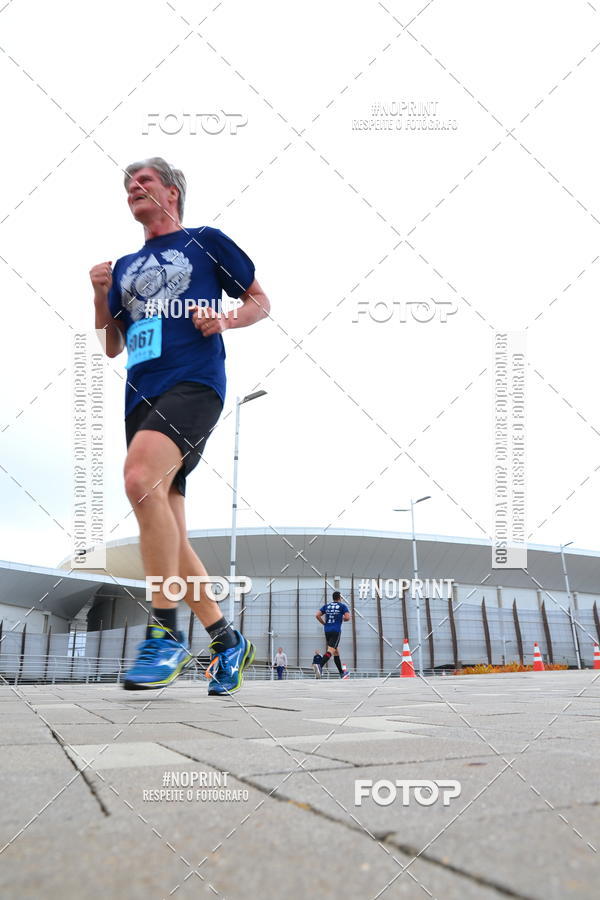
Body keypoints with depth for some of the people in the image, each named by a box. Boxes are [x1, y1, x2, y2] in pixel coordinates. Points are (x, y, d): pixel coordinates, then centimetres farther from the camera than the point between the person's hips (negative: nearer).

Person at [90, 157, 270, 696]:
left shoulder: (205, 242, 12)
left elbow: (261, 302, 13)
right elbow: (112, 348, 24)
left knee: (140, 477, -33)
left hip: (193, 383, -7)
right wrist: (100, 296, 7)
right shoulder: (125, 267, 24)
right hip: (141, 397, 7)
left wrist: (226, 320, -7)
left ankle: (166, 633, -26)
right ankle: (227, 641, 14)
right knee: (167, 537, 2)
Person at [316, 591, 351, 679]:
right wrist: (342, 619, 15)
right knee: (330, 650, -16)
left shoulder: (326, 605, 14)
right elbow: (347, 618, -7)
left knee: (336, 651, 16)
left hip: (327, 631, 5)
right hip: (336, 631, -5)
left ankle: (342, 673, 23)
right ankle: (320, 666, -39)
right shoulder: (342, 606, 4)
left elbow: (318, 615, 5)